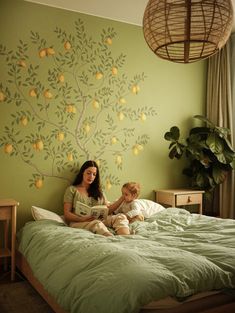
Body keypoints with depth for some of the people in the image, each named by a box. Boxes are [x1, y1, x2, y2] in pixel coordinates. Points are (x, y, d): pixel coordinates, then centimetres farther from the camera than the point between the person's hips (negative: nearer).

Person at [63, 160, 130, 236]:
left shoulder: (98, 191, 25)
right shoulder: (71, 189, 11)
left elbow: (108, 210, 15)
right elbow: (67, 214, 2)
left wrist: (122, 198, 5)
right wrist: (81, 218, -18)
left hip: (99, 220, 4)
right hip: (78, 222, -4)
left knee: (121, 217, -26)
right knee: (96, 224, -39)